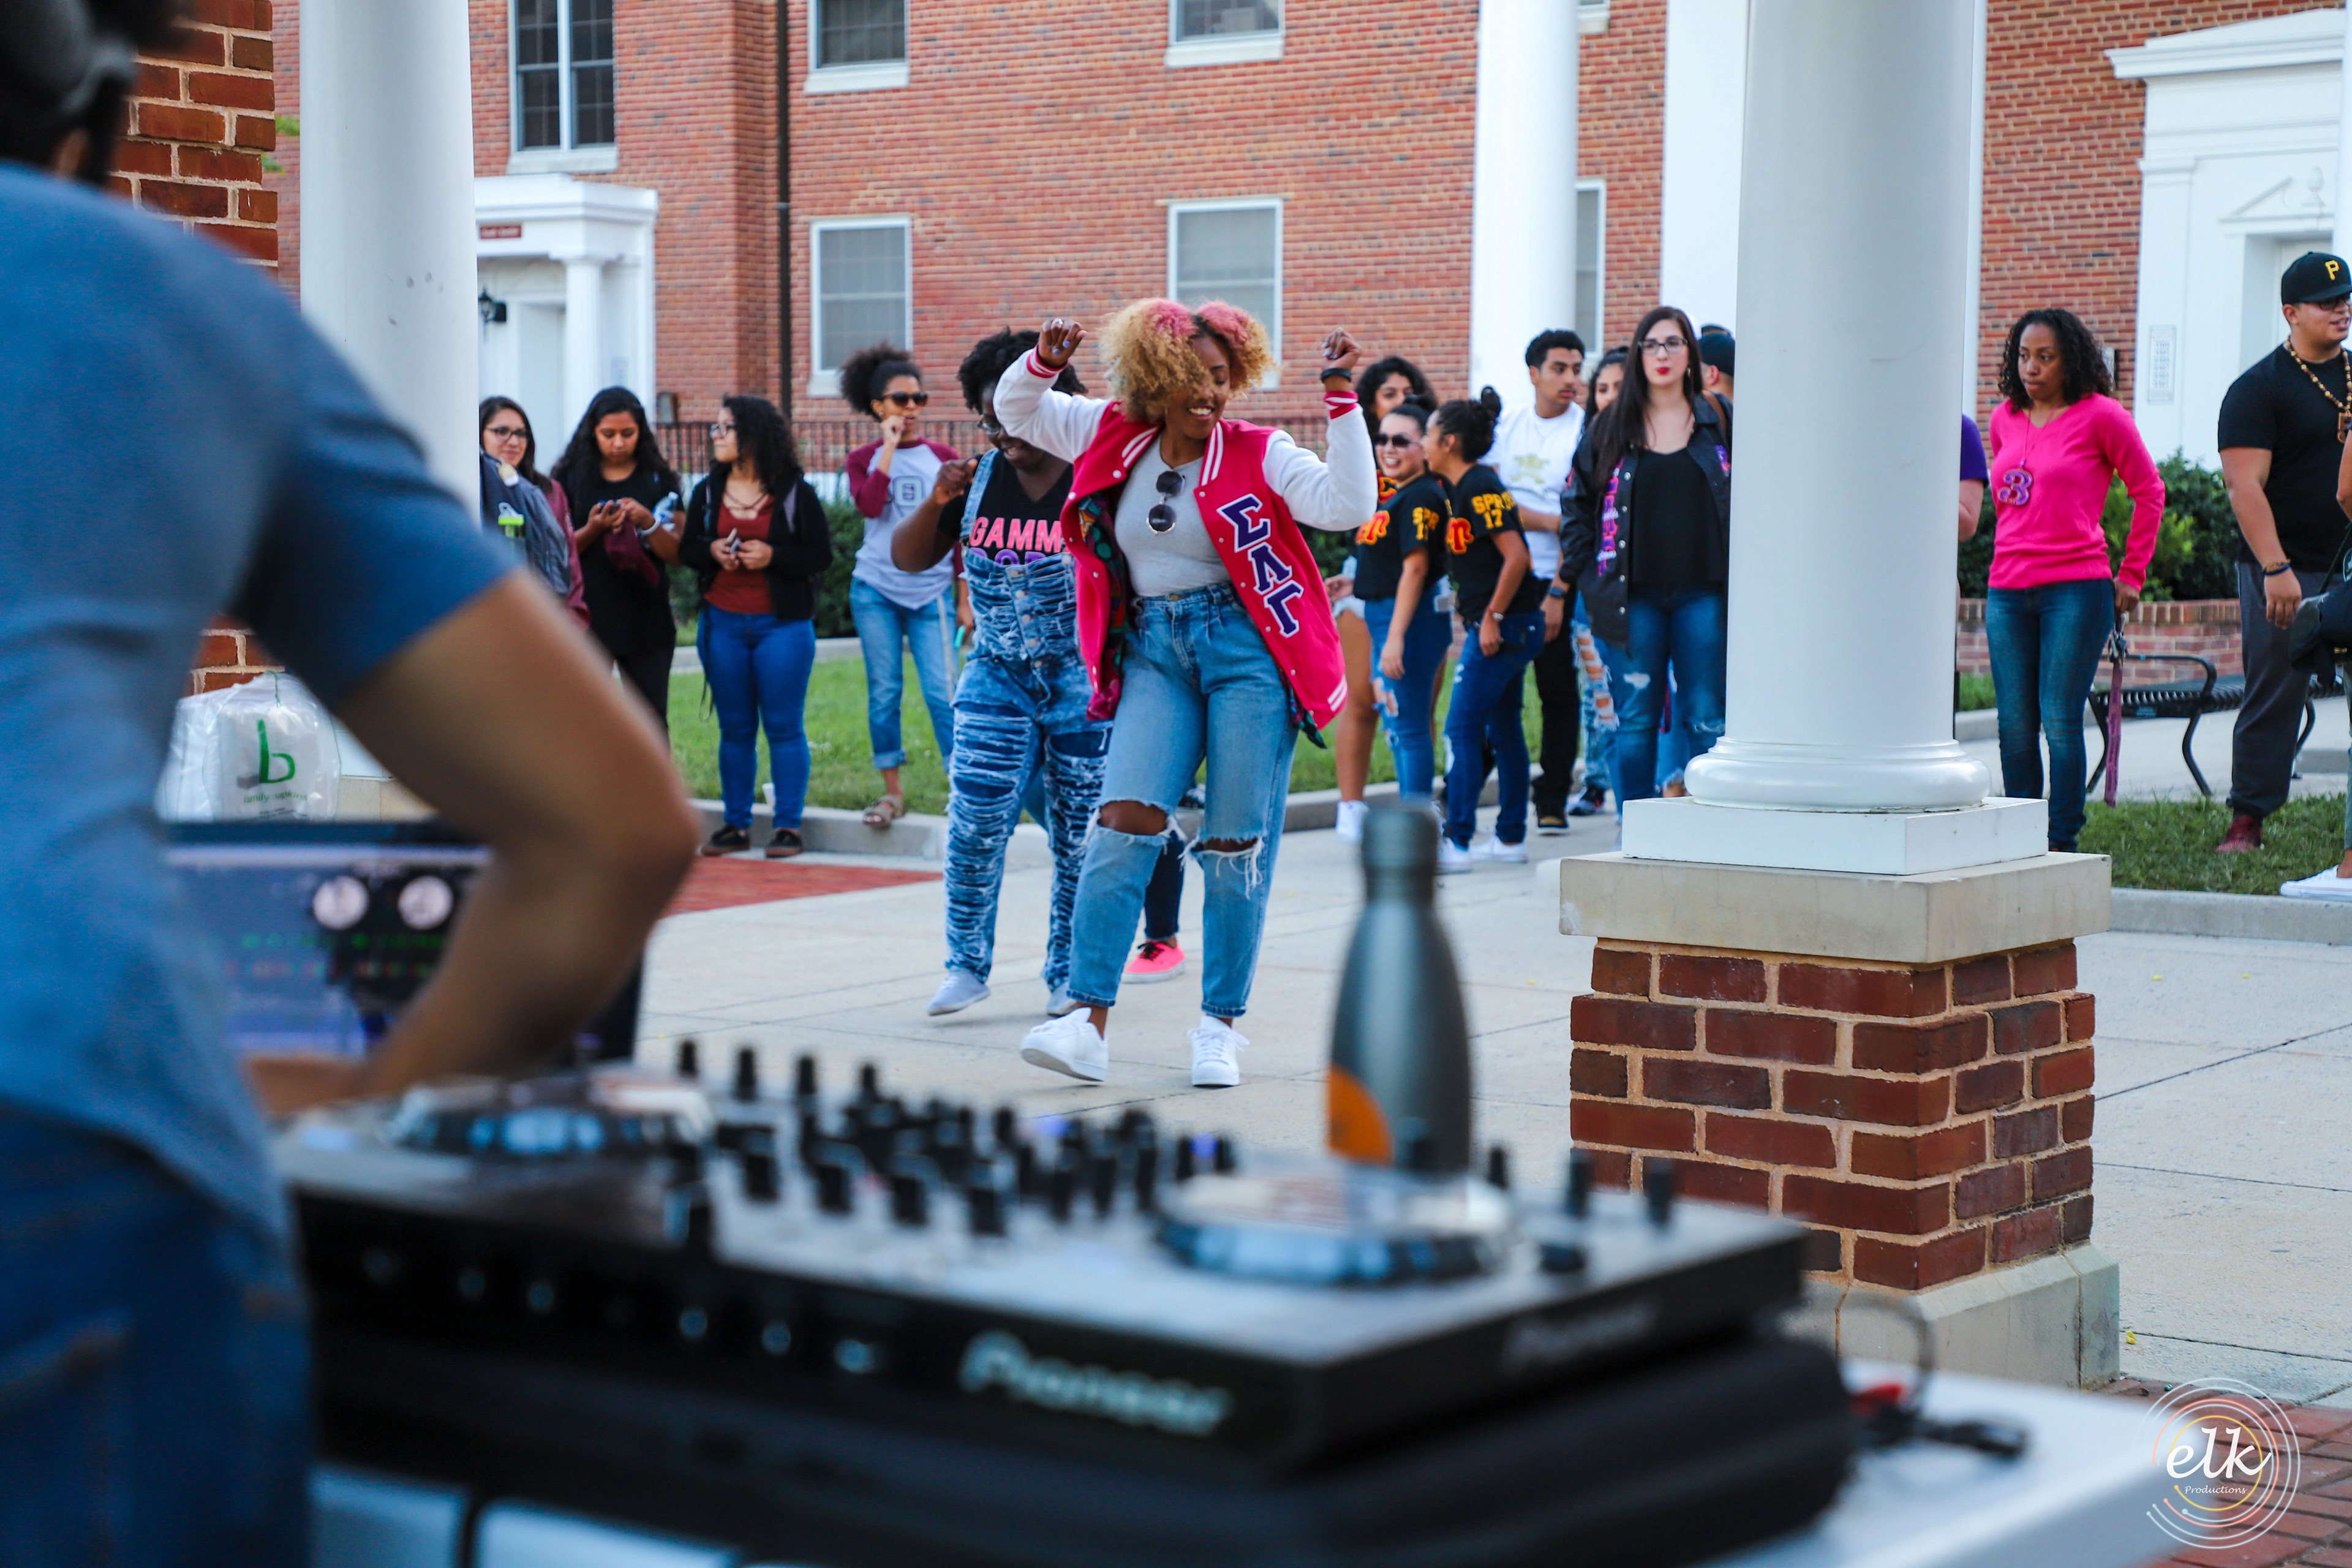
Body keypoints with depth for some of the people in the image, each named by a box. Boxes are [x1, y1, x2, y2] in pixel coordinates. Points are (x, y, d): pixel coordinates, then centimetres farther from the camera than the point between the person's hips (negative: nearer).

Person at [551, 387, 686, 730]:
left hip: (647, 621, 1)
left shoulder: (658, 480, 7)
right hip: (588, 620, -1)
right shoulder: (570, 479, 5)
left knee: (652, 724, 5)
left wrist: (647, 522, -14)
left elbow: (677, 554, 3)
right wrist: (593, 530, -14)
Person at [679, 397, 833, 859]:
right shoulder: (707, 492, 9)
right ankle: (735, 825, 14)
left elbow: (821, 555, -3)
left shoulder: (794, 492, -2)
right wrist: (712, 552, -9)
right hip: (722, 625, 4)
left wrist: (772, 556, -16)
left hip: (782, 625, -3)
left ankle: (788, 826, 4)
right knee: (734, 728, 7)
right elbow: (686, 550, 12)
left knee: (784, 726, -2)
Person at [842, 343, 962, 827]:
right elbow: (868, 506, -15)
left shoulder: (943, 459, 7)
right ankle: (892, 791, 12)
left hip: (932, 592, -1)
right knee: (884, 692, 3)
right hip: (876, 590, 1)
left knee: (942, 692, -9)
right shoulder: (865, 460, 7)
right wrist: (890, 447, -10)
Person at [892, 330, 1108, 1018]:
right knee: (976, 819, -9)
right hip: (998, 673, 3)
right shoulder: (978, 479, 4)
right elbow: (907, 560, 8)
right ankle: (968, 963, 6)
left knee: (1081, 832, 2)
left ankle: (1071, 975, 16)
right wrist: (933, 504, -8)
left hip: (1085, 678, -2)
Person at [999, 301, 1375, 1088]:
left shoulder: (1258, 454, -2)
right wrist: (1045, 361, 0)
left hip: (1246, 648, -2)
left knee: (1236, 846, 0)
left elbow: (1347, 505, -16)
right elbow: (1016, 409, 20)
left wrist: (1341, 400, -20)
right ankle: (1089, 1023, -12)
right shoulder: (1116, 436, 8)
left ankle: (1221, 1025, 13)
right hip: (1153, 654, 2)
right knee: (1124, 823, -12)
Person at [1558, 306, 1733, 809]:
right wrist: (1582, 571, 1)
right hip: (1633, 596, 0)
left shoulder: (1719, 419, 7)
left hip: (1701, 592, 0)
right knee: (1636, 720, 2)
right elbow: (1579, 500, 11)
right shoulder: (1612, 426, 8)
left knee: (1707, 717, 0)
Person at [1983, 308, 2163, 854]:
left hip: (2076, 589, -5)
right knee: (2015, 726, 5)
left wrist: (2131, 576, 3)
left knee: (2060, 721, -7)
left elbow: (2149, 492, 3)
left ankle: (2062, 845, 0)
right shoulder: (2005, 419, 12)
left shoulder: (2100, 416, -2)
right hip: (2007, 593, 5)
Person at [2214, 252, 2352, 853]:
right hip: (2286, 567, -5)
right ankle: (2247, 820, 2)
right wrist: (2275, 569, -20)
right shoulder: (2258, 388, -5)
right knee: (2274, 691, -5)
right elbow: (2245, 486, -12)